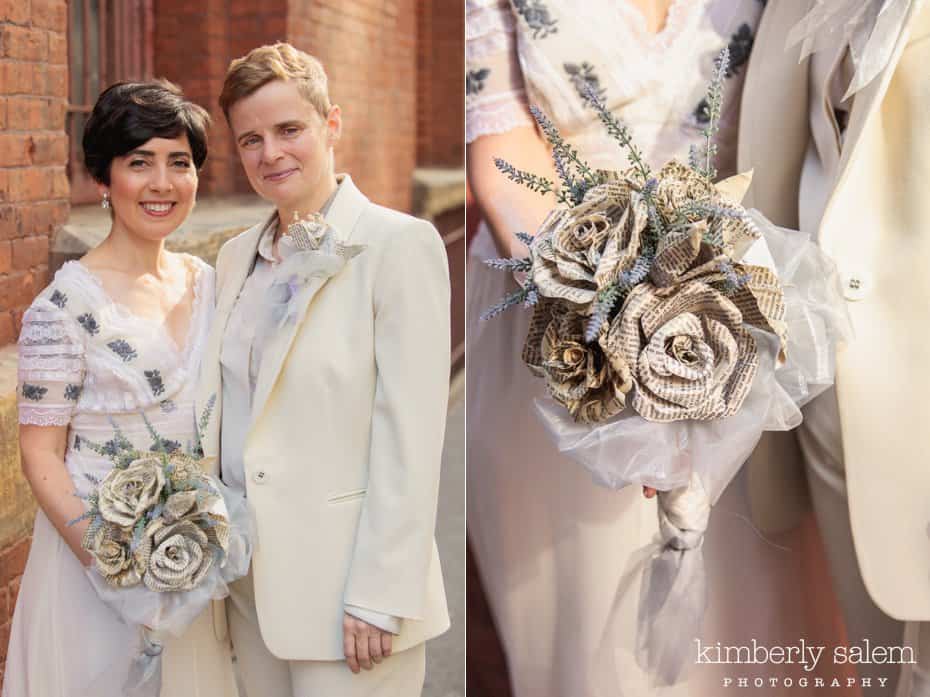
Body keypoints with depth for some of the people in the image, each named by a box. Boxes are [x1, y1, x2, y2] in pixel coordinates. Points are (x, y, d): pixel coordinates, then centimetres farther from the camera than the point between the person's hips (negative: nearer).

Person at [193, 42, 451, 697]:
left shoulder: (398, 244, -11)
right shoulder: (237, 256, 10)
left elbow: (411, 436, -15)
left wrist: (380, 596, -17)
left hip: (344, 581, -6)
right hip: (250, 575, 6)